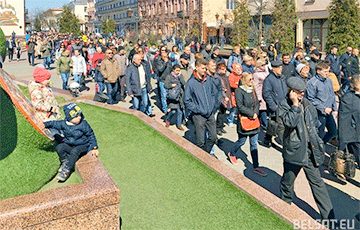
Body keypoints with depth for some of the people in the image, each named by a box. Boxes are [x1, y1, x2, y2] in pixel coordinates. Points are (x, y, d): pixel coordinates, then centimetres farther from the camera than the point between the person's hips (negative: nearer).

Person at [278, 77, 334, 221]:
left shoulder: (307, 104, 7)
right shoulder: (284, 105, -9)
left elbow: (315, 121, 21)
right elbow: (290, 122, -25)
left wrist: (313, 136, 12)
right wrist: (295, 104, -24)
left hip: (310, 149, 4)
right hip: (294, 149, -4)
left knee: (317, 182, 9)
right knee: (288, 181, 13)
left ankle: (328, 216, 15)